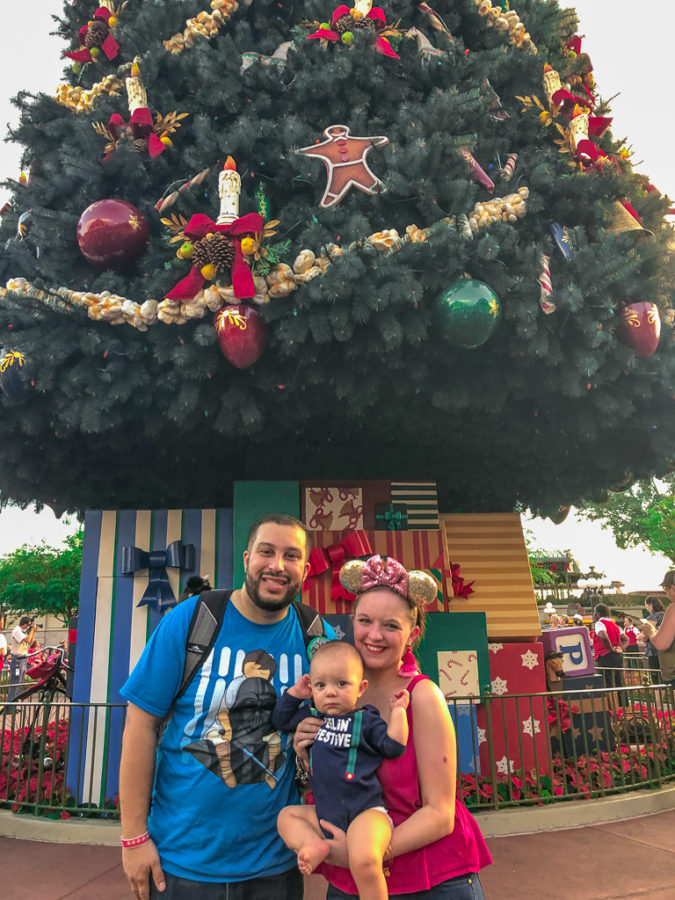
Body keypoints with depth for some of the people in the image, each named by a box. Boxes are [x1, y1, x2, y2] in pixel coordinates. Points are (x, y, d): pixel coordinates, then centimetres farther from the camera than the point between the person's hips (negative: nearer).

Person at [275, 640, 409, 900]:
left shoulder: (366, 720, -2)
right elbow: (281, 720, 22)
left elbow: (393, 746, -8)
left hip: (365, 812, -7)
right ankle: (313, 844, -13)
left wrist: (398, 710, -7)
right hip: (327, 815, 7)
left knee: (363, 861, -32)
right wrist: (295, 693, 11)